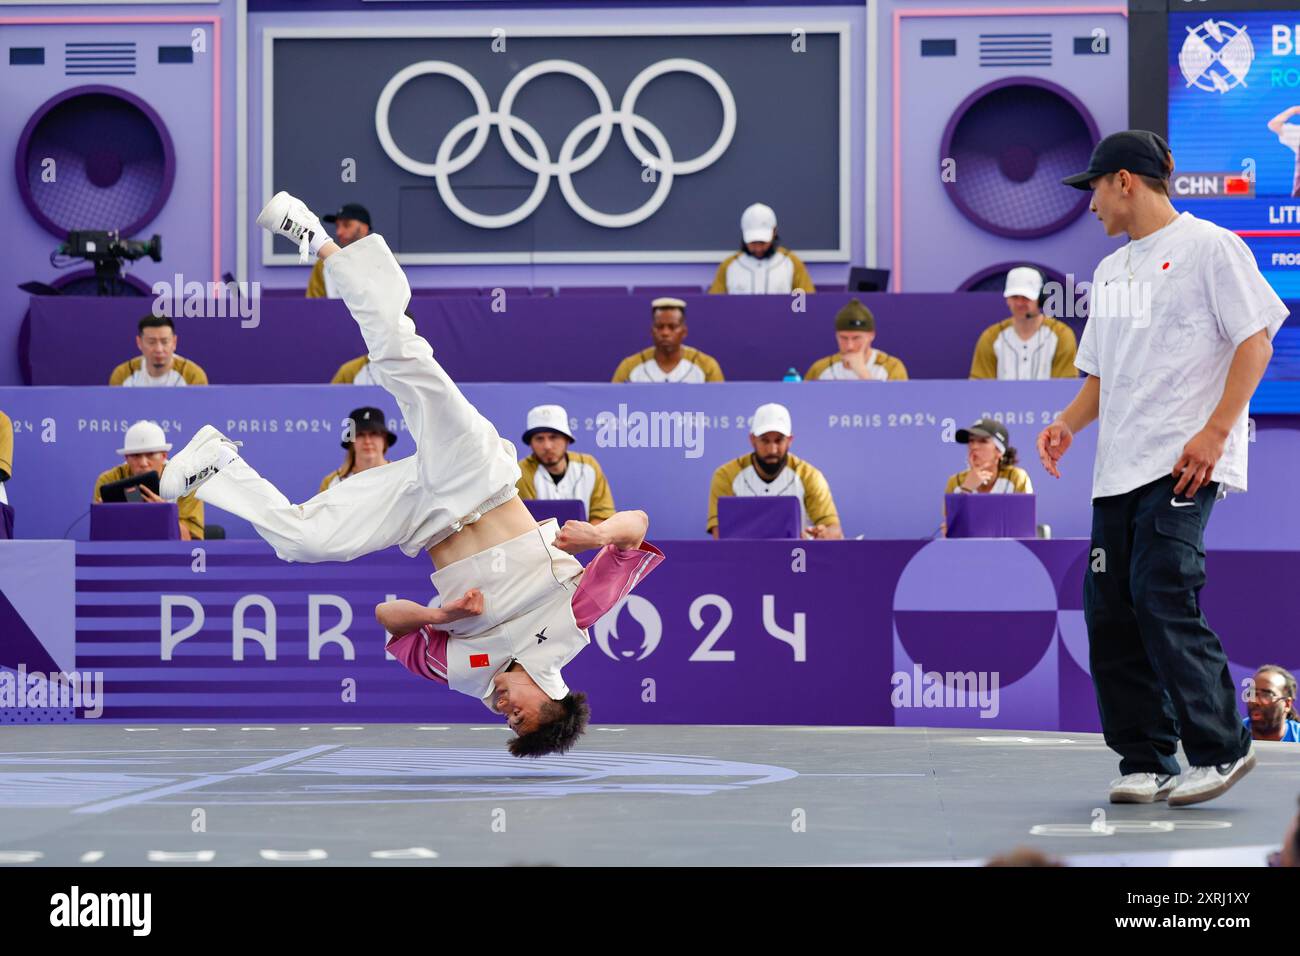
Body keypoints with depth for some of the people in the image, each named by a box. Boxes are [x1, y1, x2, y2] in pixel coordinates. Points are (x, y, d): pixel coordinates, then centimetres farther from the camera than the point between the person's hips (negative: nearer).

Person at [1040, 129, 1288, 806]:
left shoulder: (1207, 246, -2)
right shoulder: (1111, 270, 22)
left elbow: (1255, 343, -7)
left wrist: (1216, 431, -16)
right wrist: (1068, 424, 7)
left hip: (1184, 463, -8)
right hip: (1119, 468, 8)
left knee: (1162, 597, -17)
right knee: (1109, 610, 1)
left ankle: (1219, 749, -8)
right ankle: (1146, 762, 7)